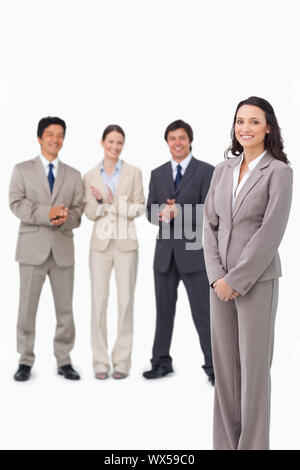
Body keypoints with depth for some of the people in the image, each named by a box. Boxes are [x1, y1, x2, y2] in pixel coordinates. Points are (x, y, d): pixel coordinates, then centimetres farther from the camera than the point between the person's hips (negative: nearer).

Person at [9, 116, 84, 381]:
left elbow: (78, 210, 7)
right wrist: (47, 214, -19)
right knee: (27, 307, 1)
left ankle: (64, 360, 15)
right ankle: (26, 361, 12)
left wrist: (64, 219, -16)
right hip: (33, 247, -2)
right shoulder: (22, 170, 7)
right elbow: (17, 203, -5)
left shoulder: (73, 175, 15)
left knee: (65, 309, 5)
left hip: (63, 248, 2)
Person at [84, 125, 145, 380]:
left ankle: (122, 361, 8)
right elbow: (90, 213, 5)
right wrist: (100, 201, -16)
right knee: (99, 299, -1)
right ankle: (100, 361, 8)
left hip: (126, 243, -1)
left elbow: (139, 207, 0)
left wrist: (111, 201, -13)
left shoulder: (134, 173, 5)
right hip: (100, 242, 1)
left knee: (125, 300, -1)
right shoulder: (90, 176, 8)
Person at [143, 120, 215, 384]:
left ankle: (213, 366, 6)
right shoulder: (158, 174, 12)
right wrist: (163, 213, -15)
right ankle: (162, 362, 23)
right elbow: (151, 212, 7)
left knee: (203, 311, -3)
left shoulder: (206, 171, -1)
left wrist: (178, 212, -20)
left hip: (193, 252, -4)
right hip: (165, 252, 4)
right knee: (164, 309, 12)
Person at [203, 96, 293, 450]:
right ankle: (225, 441, 22)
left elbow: (271, 232, -13)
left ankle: (253, 443, 14)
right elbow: (210, 225, 7)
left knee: (254, 366, 2)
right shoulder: (222, 170, 10)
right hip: (221, 281, 5)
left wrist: (236, 280, -14)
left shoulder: (279, 172, -6)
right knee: (223, 365, 10)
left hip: (257, 279, -5)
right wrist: (216, 275, -5)